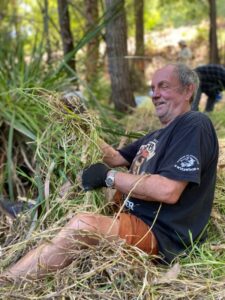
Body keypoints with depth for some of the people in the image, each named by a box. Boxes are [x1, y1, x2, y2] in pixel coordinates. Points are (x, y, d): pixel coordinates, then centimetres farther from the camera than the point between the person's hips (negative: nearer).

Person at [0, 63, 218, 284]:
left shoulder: (194, 125, -9)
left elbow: (168, 190, -22)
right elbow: (115, 158, 22)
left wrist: (110, 177, -14)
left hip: (160, 234, -10)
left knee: (82, 224, -29)